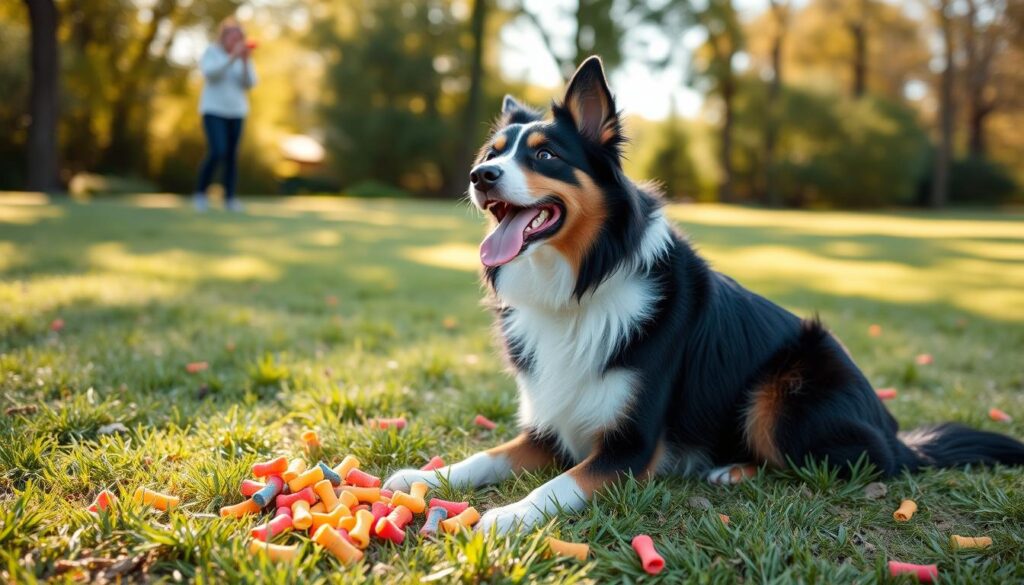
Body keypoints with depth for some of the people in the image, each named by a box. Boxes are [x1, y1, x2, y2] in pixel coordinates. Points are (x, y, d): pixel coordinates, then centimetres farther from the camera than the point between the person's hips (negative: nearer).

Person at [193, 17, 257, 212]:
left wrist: (245, 61, -17)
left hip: (236, 112, 4)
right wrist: (232, 57, -28)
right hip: (214, 110, -4)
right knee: (217, 153, -17)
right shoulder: (211, 52, -6)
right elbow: (210, 73, -23)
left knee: (232, 156, 3)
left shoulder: (243, 57, 4)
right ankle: (200, 192, 1)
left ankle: (229, 197, 13)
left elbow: (249, 84, -3)